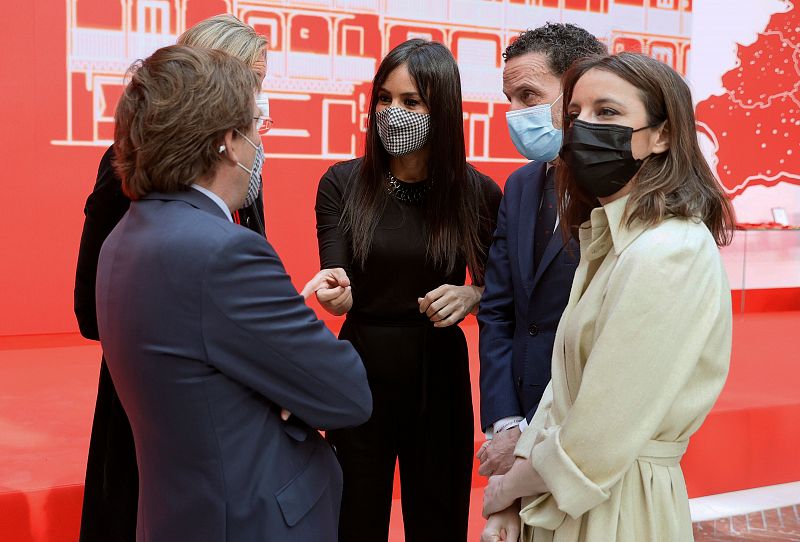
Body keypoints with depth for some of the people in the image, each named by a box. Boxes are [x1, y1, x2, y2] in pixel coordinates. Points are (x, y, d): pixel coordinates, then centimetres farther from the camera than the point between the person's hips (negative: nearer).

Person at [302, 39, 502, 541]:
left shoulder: (478, 192, -5)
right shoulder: (342, 183, -6)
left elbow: (497, 286, 7)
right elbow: (340, 287, -12)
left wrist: (470, 297, -14)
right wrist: (334, 292, -35)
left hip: (440, 373, 0)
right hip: (361, 369, 0)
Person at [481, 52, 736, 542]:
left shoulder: (666, 255, -23)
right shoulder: (612, 239, 8)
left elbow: (593, 446, -23)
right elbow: (569, 383, 6)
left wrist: (507, 487, -7)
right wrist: (511, 501, -2)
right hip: (568, 499, 8)